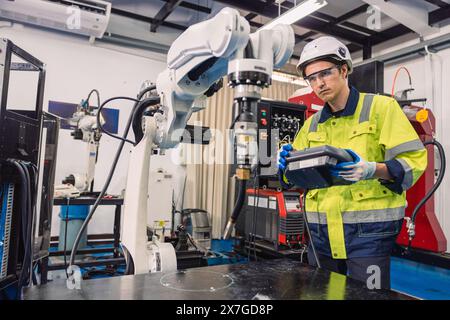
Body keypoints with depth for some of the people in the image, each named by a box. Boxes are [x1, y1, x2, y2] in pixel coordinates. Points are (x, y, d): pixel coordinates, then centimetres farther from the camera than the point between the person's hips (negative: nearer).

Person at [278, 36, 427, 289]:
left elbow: (414, 160, -10)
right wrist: (288, 163, -8)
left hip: (368, 229, -5)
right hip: (321, 230, 6)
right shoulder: (312, 124, 13)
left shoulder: (382, 107, -3)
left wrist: (373, 170, -28)